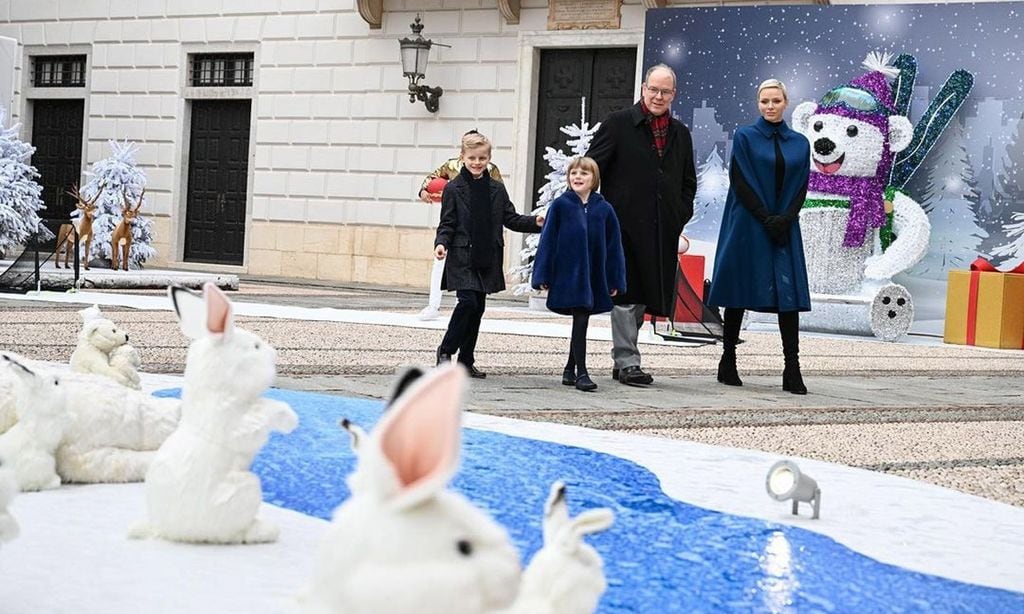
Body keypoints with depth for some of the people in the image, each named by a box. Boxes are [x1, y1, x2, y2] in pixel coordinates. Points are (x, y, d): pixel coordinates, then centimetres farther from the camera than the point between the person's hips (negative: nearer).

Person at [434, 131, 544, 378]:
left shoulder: (497, 189, 9)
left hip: (487, 259, 5)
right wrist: (441, 243, -21)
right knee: (468, 302, -17)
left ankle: (466, 361, 16)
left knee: (478, 308, 8)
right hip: (462, 258, -5)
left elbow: (511, 219, 11)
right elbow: (447, 224, -3)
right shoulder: (453, 188, -2)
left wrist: (535, 222, -4)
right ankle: (445, 350, 1)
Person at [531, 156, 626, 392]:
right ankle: (581, 373, -5)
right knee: (580, 320, -9)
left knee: (581, 322, 13)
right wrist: (542, 275, -6)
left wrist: (616, 280, 4)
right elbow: (547, 240, -3)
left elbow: (614, 246, 6)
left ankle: (570, 369, 27)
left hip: (594, 276, 3)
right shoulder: (560, 205, -4)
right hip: (568, 273, -3)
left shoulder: (604, 209, 3)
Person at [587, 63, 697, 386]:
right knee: (626, 294, -6)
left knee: (643, 296, 9)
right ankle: (627, 362, -2)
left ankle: (622, 360, 18)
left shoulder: (680, 133, 16)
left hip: (662, 231, 5)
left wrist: (681, 216, 9)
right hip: (626, 224, -5)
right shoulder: (618, 123, 0)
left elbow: (688, 182, 24)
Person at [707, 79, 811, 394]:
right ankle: (728, 362, 10)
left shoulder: (799, 143, 10)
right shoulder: (745, 137, 1)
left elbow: (801, 187, 7)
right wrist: (766, 219, -12)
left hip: (785, 228, 3)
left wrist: (785, 220, -9)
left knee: (789, 294, -5)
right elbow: (740, 182, -6)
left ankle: (792, 370, -7)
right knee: (738, 292, 1)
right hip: (748, 226, -2)